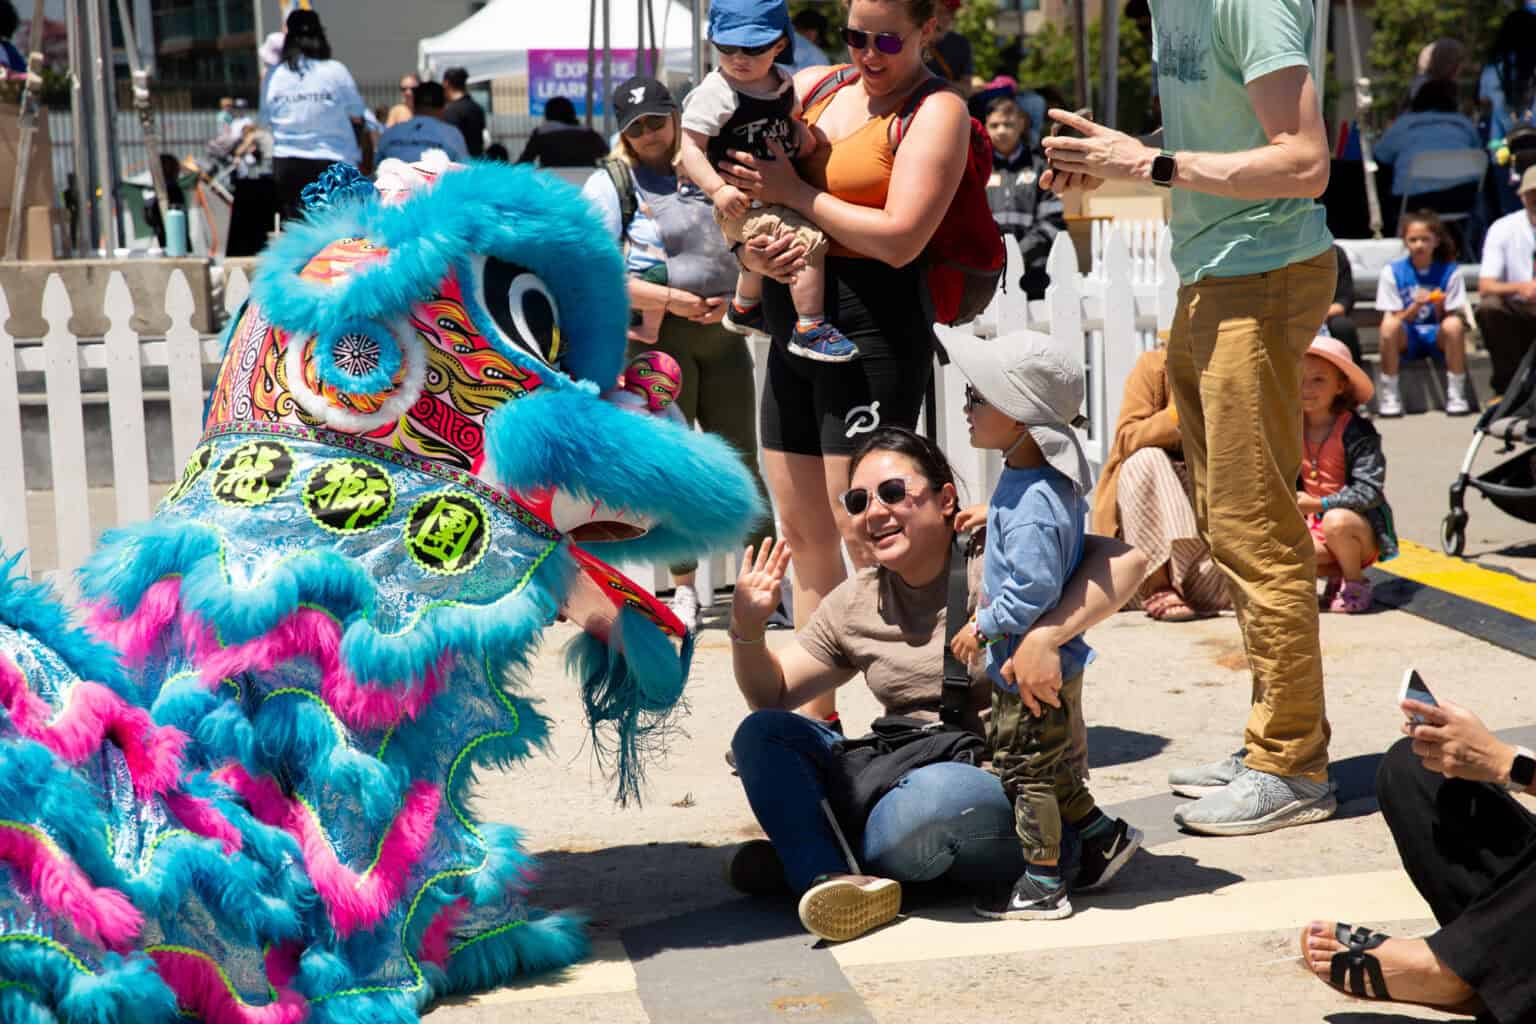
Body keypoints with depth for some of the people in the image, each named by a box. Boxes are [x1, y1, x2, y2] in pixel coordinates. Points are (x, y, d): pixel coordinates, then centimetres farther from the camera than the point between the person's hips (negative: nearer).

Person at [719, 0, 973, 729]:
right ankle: (816, 719, 21)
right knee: (803, 536, 11)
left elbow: (899, 237, -15)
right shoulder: (814, 86, 15)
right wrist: (749, 247, -3)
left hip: (873, 328, -7)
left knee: (864, 534, -10)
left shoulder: (936, 110, -4)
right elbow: (742, 178, 17)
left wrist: (796, 193, -10)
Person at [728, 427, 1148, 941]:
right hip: (901, 779, 6)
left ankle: (804, 854, -11)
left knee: (937, 792, -40)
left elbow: (1125, 559, -23)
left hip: (1016, 789, -6)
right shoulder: (854, 604, 9)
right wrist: (748, 629, -7)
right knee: (760, 733, -9)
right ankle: (833, 882, -28)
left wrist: (1044, 636, -37)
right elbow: (772, 695, 14)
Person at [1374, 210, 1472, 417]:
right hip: (1407, 339, 0)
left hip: (1438, 338, 0)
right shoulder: (1392, 271, -1)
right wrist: (1415, 306, -23)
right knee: (1389, 326, -34)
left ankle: (1456, 393, -18)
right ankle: (1389, 394, -18)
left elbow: (1447, 319, -3)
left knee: (1454, 324, -33)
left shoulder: (1449, 271, -1)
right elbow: (1394, 320, -5)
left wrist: (1440, 307, -24)